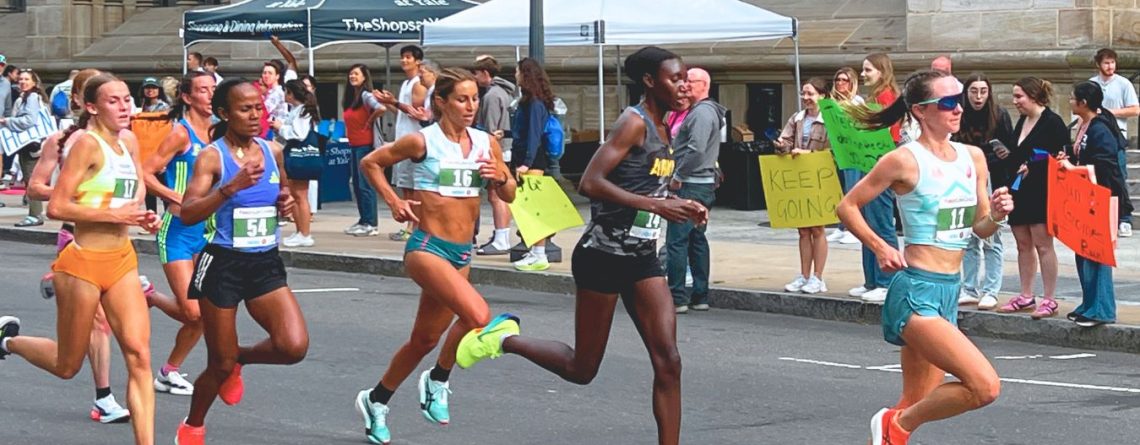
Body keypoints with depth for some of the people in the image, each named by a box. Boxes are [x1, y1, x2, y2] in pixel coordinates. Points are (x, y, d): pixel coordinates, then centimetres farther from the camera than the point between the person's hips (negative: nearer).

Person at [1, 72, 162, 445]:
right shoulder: (87, 144, -14)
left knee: (139, 355, -6)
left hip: (122, 261, 6)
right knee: (67, 366, 9)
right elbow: (56, 207, -20)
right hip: (83, 263, -6)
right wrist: (113, 214, -21)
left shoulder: (129, 145, 9)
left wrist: (142, 217, 7)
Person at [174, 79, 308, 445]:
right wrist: (232, 187, -32)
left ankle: (239, 360, 16)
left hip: (266, 265, 4)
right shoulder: (212, 157, -10)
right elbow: (188, 214, -21)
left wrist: (287, 201, 1)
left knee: (294, 346, -16)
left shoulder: (272, 151, 5)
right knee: (220, 365, 4)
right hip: (224, 264, -4)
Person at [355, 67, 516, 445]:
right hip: (427, 247, -6)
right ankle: (438, 381, -4)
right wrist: (393, 201, -6)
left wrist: (501, 178, -9)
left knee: (425, 340, 15)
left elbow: (509, 195, 12)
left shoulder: (486, 143, 4)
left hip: (461, 254, 6)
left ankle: (376, 401, 34)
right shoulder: (423, 141, -9)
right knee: (478, 315, -27)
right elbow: (370, 163, 3)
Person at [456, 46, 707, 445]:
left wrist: (680, 207, 8)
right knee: (582, 368, 3)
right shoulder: (634, 123, -15)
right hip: (604, 255, -8)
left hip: (642, 258, 8)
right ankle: (504, 339, 24)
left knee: (668, 361, -4)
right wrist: (654, 205, -27)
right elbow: (591, 183, -24)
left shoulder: (661, 130, 11)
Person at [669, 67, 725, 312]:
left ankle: (677, 298, -11)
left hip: (689, 186, -11)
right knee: (697, 240, 13)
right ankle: (700, 297, 15)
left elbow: (696, 149, -24)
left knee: (676, 241, -9)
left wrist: (678, 177, -16)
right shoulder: (706, 111, 19)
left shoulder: (702, 112, -14)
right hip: (705, 184, 11)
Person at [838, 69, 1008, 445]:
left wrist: (996, 216, -5)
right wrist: (880, 248, -12)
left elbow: (979, 229, 15)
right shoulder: (906, 160, -10)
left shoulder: (973, 157, 9)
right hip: (917, 292, -8)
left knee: (917, 406, 12)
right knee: (985, 386, -19)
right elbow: (848, 206, -3)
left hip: (949, 291, 8)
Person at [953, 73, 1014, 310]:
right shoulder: (961, 117, 4)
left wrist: (1005, 153, -20)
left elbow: (1011, 147, 0)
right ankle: (969, 290, 16)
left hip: (992, 183, -4)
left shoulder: (999, 115, -4)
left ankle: (991, 292, 2)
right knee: (969, 239, 9)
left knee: (991, 239, -2)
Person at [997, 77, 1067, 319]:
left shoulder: (1052, 122, -10)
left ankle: (1050, 300, -4)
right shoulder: (1022, 122, 15)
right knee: (1023, 245, 11)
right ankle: (1026, 296, 18)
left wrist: (1032, 168, -16)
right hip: (1019, 191, 8)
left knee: (1042, 245, -7)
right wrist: (1006, 155, 3)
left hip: (1041, 193, -8)